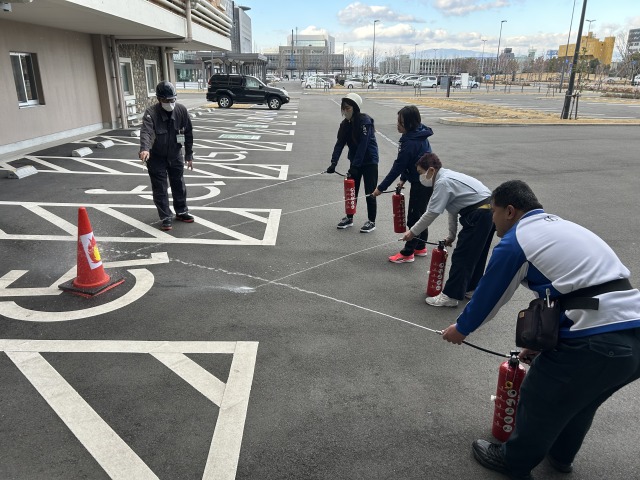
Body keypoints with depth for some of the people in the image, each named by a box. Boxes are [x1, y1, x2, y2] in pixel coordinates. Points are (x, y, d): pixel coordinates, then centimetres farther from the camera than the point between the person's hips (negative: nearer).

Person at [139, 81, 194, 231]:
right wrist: (144, 149, -59)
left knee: (179, 185, 15)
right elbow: (146, 131, -40)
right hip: (156, 157, -3)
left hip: (175, 155, 3)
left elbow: (188, 133, -2)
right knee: (160, 189, 2)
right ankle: (165, 217, 15)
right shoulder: (151, 113, -23)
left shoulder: (181, 110, -12)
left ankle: (181, 212, 34)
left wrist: (189, 155, 0)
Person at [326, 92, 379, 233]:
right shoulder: (345, 124, 1)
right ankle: (349, 218, 26)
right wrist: (333, 163, -18)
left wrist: (355, 166, -29)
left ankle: (371, 222, 14)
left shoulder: (365, 121, -20)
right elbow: (340, 143, -5)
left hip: (369, 161, -7)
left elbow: (363, 145, -25)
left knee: (370, 192, 2)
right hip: (355, 160, 7)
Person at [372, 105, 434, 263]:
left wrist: (381, 188, -16)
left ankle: (408, 253, 9)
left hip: (421, 184, -10)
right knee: (421, 214, 19)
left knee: (414, 217, -1)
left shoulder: (411, 142, -25)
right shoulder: (418, 135, 4)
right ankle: (420, 247, 31)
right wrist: (403, 179, 10)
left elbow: (398, 166, -22)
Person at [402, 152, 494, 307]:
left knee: (461, 256, -4)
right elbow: (453, 209, 21)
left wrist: (412, 232, -5)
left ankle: (451, 296, 2)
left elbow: (431, 213, -15)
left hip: (478, 216, -10)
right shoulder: (448, 176, 16)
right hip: (489, 211, 10)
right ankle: (470, 288, 31)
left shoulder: (443, 182, -15)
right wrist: (452, 235, 24)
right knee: (476, 254, 19)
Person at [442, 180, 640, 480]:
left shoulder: (515, 241, -4)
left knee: (537, 402, 16)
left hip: (594, 341, -8)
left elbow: (488, 296, 6)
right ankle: (561, 455, 54)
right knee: (580, 399, 31)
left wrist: (461, 329, 26)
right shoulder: (564, 227, 22)